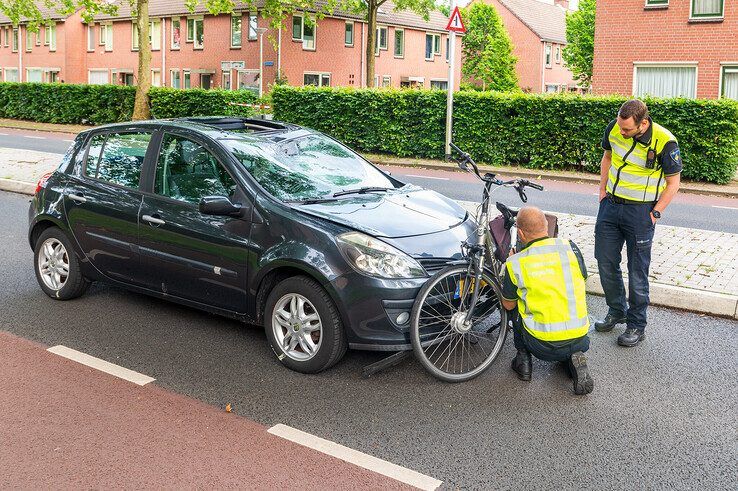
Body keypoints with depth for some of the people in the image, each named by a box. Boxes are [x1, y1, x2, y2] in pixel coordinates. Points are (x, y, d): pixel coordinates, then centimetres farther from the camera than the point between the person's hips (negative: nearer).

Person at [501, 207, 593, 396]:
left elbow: (508, 305, 9)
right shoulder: (570, 247, -2)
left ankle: (523, 359, 20)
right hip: (579, 340, 2)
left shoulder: (515, 263, -7)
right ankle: (573, 359, 8)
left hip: (543, 344, -2)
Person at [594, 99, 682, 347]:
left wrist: (655, 214, -12)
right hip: (611, 204, 5)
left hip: (641, 210, -5)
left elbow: (673, 183, -8)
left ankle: (637, 325, 16)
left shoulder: (664, 142, -19)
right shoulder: (614, 129, -6)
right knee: (605, 262, 12)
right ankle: (616, 311, 32)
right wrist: (603, 191, 10)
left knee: (637, 270, 2)